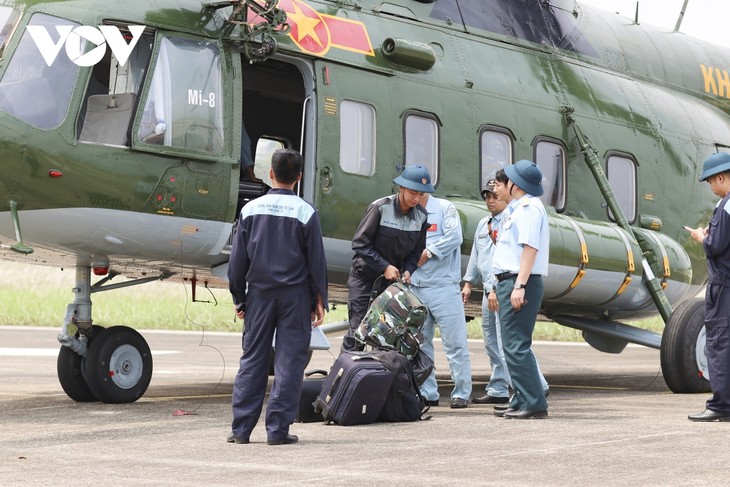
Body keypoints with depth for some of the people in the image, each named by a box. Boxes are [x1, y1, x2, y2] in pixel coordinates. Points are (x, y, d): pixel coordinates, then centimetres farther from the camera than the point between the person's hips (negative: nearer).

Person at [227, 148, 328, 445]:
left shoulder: (251, 209, 1)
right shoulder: (306, 213, -5)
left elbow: (238, 259, 5)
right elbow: (317, 261, -2)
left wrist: (239, 298, 14)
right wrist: (320, 300, 7)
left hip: (259, 294, 2)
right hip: (295, 296, -2)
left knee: (252, 360, 8)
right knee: (289, 362, 2)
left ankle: (241, 428, 8)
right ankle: (277, 429, 0)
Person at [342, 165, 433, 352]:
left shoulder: (421, 216, -1)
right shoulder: (380, 208, -16)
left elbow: (417, 250, 9)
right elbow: (360, 243, -15)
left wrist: (408, 270, -10)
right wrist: (384, 267, -19)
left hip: (392, 280, 4)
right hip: (364, 277, -4)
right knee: (358, 329, -7)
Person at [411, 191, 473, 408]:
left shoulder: (445, 208, 1)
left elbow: (455, 236, -12)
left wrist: (427, 252, -11)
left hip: (443, 286, -5)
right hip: (415, 288, 5)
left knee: (455, 342, -3)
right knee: (420, 343, 8)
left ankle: (461, 393, 4)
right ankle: (427, 393, 16)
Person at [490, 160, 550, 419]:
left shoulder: (529, 208, -10)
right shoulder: (518, 209, 22)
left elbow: (530, 248, -21)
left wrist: (519, 286, -27)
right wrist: (497, 287, 26)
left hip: (520, 283, -11)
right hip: (510, 282, 11)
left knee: (516, 346, -14)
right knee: (513, 346, 13)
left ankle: (533, 403, -14)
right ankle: (521, 402, 17)